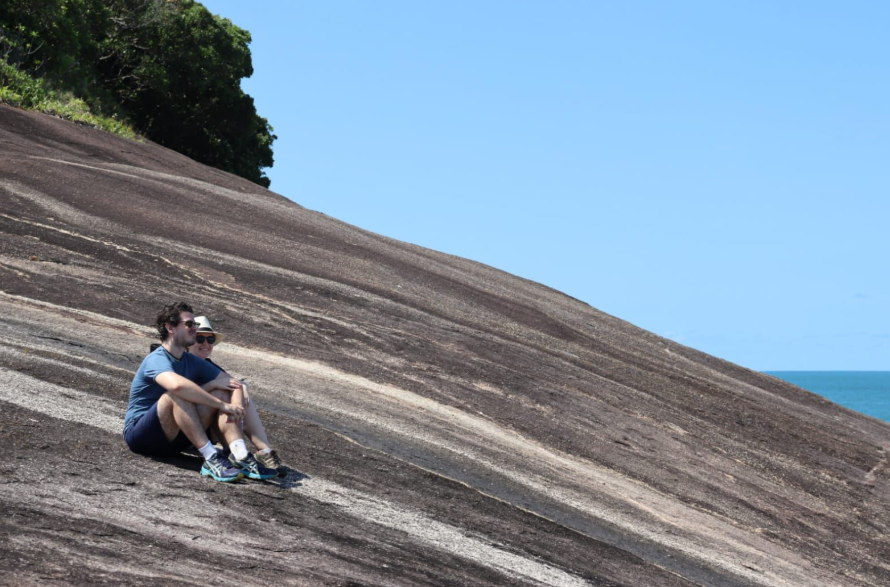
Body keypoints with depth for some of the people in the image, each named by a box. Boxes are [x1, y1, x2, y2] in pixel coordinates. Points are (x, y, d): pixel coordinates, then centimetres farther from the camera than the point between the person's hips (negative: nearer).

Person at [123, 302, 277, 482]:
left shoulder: (193, 362, 9)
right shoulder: (157, 359, -17)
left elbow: (234, 383, 5)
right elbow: (177, 385, -40)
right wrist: (223, 406, -37)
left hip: (171, 437, 7)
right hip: (139, 434, -7)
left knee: (222, 392, -8)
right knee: (177, 395, -33)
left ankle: (241, 457, -28)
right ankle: (211, 459, -39)